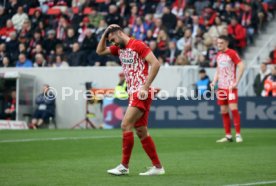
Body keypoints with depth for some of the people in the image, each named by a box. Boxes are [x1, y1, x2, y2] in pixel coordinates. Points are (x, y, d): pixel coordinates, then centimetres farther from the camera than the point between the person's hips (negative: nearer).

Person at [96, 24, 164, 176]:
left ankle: (124, 166, -8)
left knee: (126, 125, -13)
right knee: (141, 131, 6)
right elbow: (100, 51, 24)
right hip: (133, 93, 9)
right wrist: (105, 33, 10)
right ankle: (157, 167, 10)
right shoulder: (119, 48, 15)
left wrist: (145, 87, -20)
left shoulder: (137, 45, -10)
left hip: (141, 93, -9)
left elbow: (155, 64, -17)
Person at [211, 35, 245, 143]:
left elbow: (241, 67, -13)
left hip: (230, 86, -7)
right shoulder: (218, 55, 14)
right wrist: (214, 82, 8)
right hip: (221, 87, 7)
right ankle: (228, 136, 10)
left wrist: (236, 82, -17)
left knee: (233, 109, -14)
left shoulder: (232, 53, -7)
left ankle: (238, 135, -8)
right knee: (224, 112, 5)